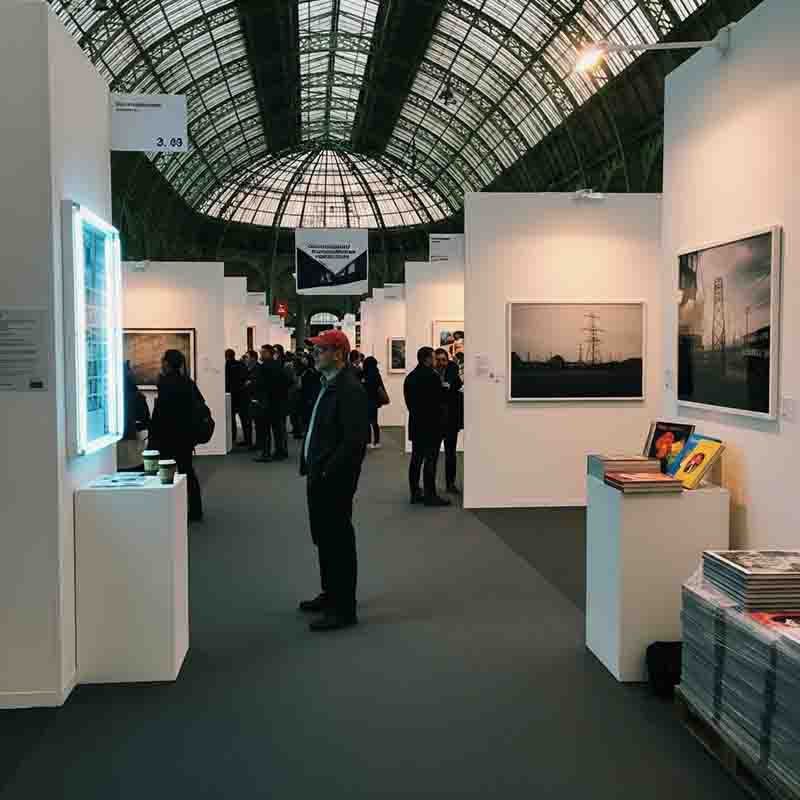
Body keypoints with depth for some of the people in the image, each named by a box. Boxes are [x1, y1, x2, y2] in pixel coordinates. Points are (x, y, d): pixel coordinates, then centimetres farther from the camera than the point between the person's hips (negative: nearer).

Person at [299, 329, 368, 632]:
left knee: (338, 540, -2)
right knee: (324, 538, 19)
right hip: (319, 476, 10)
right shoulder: (328, 384, 13)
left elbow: (354, 439, -23)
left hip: (335, 479, -10)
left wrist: (327, 472, -20)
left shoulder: (349, 389, -18)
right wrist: (309, 466, 12)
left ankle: (343, 609, 7)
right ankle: (330, 594, 34)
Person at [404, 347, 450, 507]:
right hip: (431, 424, -8)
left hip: (415, 424, 8)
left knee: (416, 459, 11)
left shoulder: (410, 376, 10)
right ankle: (430, 495, -3)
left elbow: (408, 400, 12)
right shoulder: (432, 376, -15)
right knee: (430, 460, -5)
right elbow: (440, 400, -14)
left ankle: (415, 493, 15)